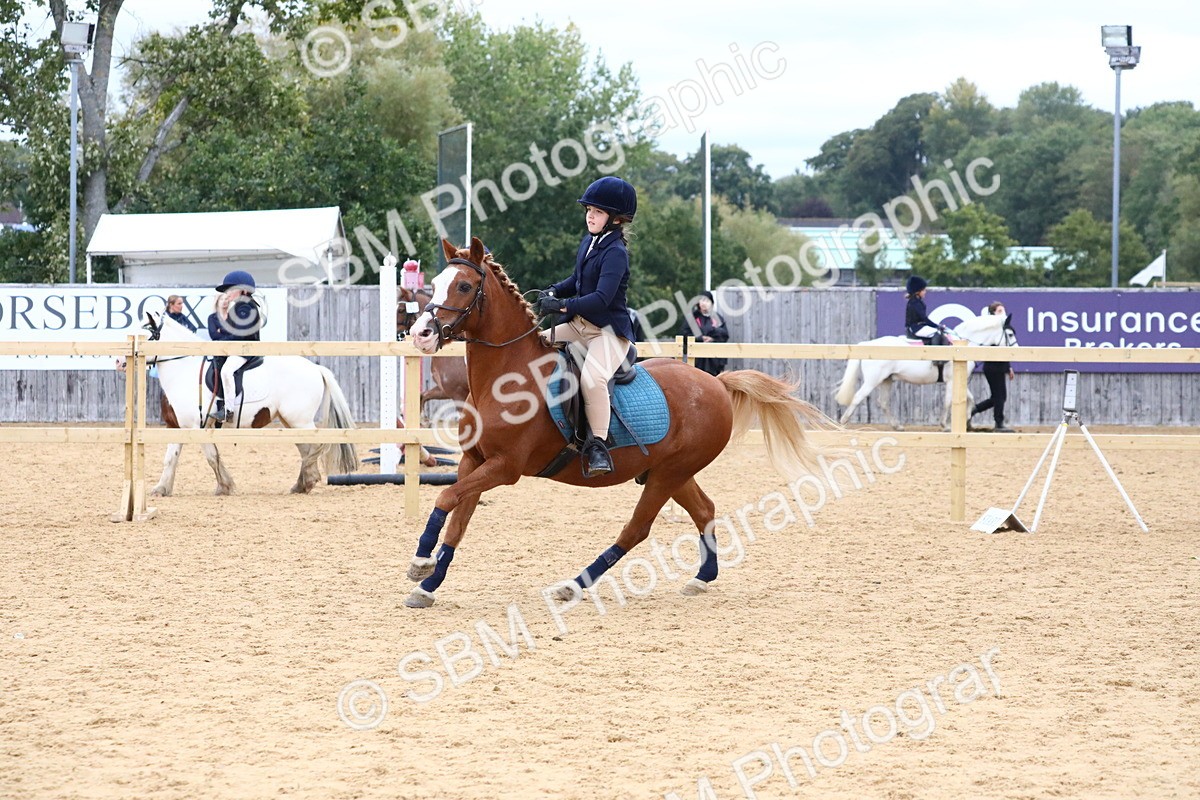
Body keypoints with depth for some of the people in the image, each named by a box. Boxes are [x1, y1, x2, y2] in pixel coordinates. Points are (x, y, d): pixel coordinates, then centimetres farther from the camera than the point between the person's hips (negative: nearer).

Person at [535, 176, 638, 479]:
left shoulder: (615, 252, -16)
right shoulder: (589, 242, 11)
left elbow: (601, 298, -26)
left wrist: (562, 305, -29)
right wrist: (553, 292, 4)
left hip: (609, 329, -10)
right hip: (579, 325, 10)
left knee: (592, 377, -35)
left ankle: (597, 445, -30)